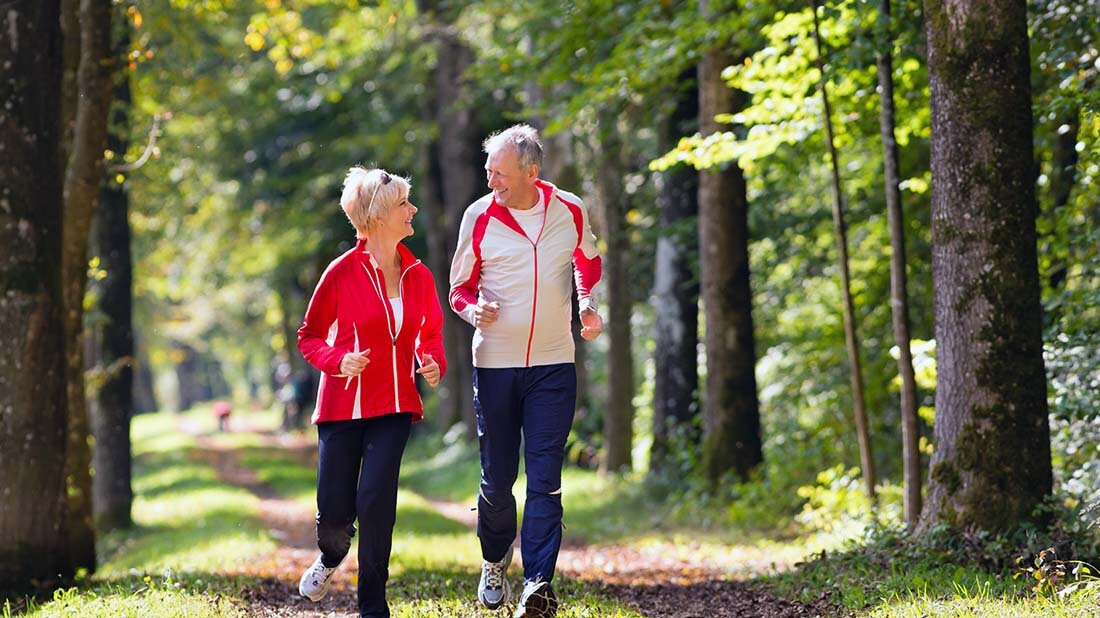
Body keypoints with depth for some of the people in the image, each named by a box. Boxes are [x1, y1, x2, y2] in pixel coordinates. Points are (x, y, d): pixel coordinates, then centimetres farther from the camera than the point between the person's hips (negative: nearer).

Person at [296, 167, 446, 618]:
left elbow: (431, 334, 19)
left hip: (394, 406, 2)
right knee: (334, 514, 0)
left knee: (375, 500, -15)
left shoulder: (418, 276, 4)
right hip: (343, 405, -2)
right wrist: (338, 360, -19)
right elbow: (309, 336, 1)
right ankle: (330, 559, 38)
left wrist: (433, 363, -3)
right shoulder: (342, 272, -8)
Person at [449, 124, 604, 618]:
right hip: (494, 364, 0)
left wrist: (588, 303, 1)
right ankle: (495, 561, 33)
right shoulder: (479, 217, -4)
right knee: (496, 478, 7)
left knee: (544, 478, -8)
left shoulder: (570, 211, -1)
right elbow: (460, 288, 6)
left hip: (553, 364, 0)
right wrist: (473, 310, -16)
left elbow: (588, 263, 20)